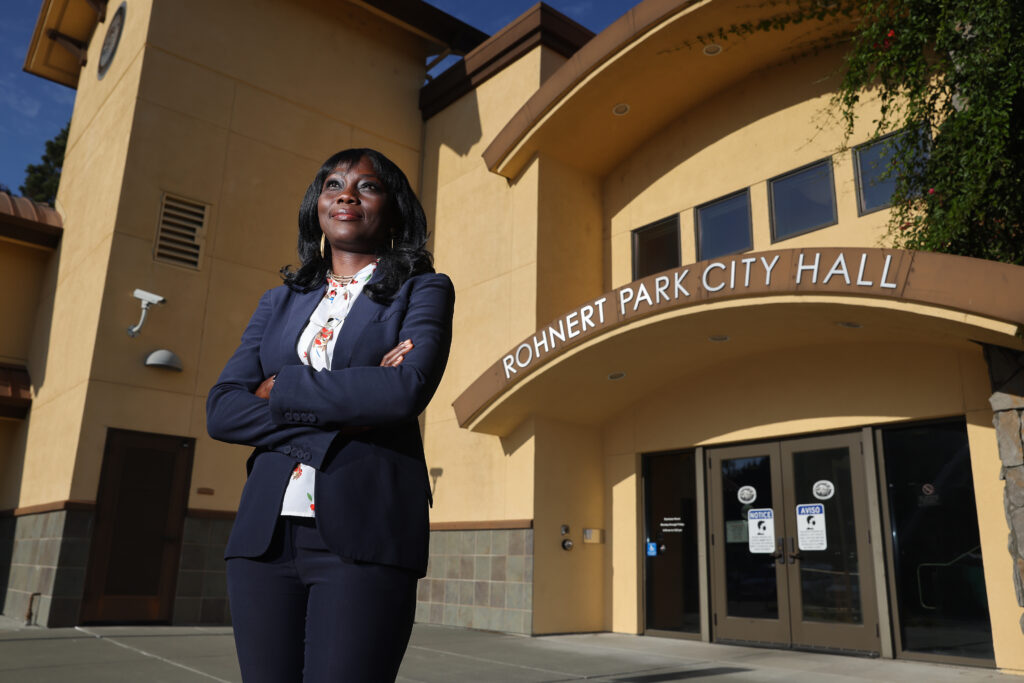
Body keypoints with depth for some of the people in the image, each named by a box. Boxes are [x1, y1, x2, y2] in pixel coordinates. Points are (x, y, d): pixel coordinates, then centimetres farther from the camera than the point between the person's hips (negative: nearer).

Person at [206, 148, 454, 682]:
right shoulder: (281, 301, 17)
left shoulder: (423, 291, 6)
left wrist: (280, 388, -4)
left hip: (364, 533, -4)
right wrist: (346, 408, -9)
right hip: (266, 531, 4)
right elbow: (221, 411, 5)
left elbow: (408, 390, -14)